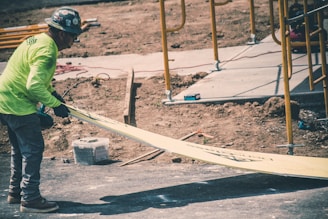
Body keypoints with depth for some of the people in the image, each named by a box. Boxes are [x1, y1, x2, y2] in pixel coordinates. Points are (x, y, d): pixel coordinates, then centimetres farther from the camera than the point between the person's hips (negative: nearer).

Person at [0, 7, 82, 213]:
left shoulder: (38, 40, 11)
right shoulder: (47, 51, -21)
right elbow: (34, 85, -28)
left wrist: (52, 92, 13)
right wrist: (55, 104, -20)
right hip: (18, 104, -10)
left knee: (21, 148, 19)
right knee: (33, 149, -5)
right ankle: (30, 199, -1)